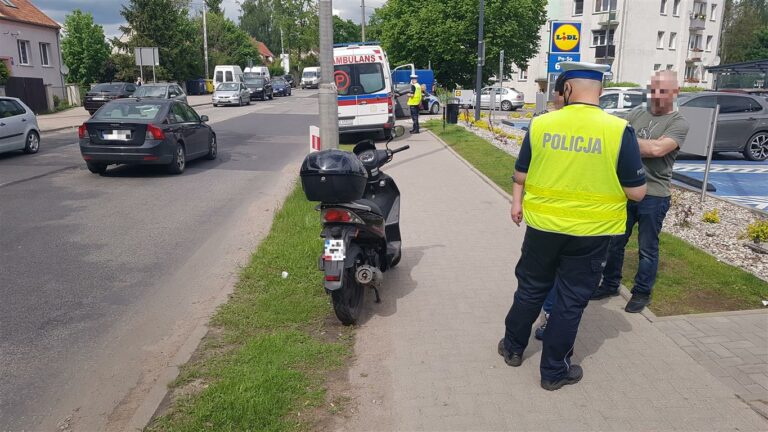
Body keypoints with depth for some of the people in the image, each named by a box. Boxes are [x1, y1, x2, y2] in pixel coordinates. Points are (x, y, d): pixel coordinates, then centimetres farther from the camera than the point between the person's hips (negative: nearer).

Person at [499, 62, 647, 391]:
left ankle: (513, 347, 37)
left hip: (543, 225, 2)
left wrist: (517, 202, 20)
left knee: (531, 289, 20)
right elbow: (637, 192, -9)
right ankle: (554, 371, 25)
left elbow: (520, 176, 2)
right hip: (591, 231, -2)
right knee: (571, 300, 11)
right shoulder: (619, 131, -13)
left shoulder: (540, 124, -7)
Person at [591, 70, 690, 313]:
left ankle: (642, 293, 24)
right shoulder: (637, 113, 7)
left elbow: (657, 149, -22)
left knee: (647, 249, 9)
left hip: (654, 196, -4)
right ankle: (610, 284, 30)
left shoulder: (679, 124, -7)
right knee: (614, 243, 14)